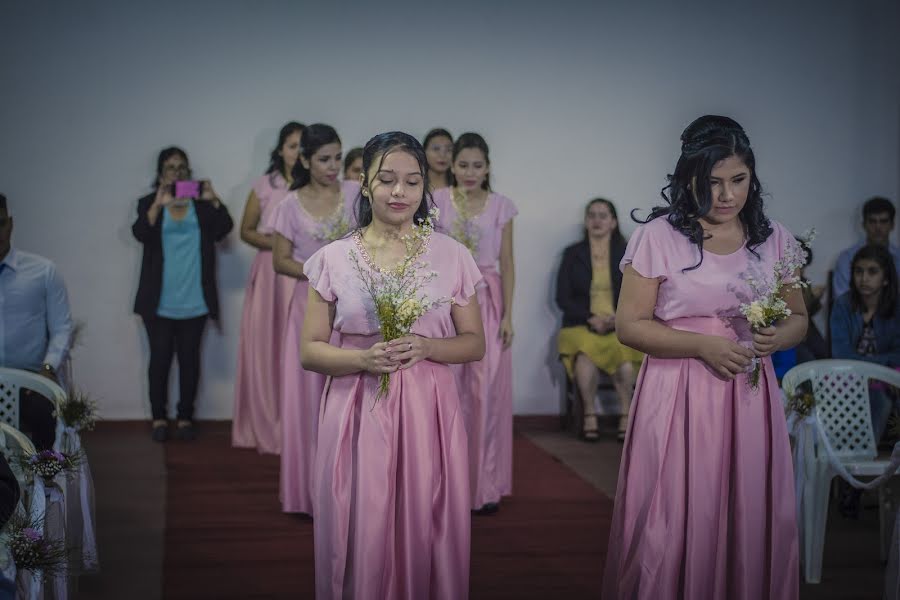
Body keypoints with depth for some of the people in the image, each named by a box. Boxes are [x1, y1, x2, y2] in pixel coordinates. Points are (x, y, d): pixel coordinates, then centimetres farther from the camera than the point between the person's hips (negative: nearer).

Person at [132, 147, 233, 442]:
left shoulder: (201, 202, 8)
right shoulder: (149, 203, 5)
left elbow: (223, 229, -6)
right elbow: (140, 233, -13)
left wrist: (214, 200, -21)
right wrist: (159, 204, -27)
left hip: (194, 300, 1)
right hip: (159, 301, -1)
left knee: (189, 358, 5)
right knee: (160, 358, 1)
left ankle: (185, 417, 14)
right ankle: (159, 418, 11)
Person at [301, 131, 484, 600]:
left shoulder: (451, 255, 2)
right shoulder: (333, 258, 2)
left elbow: (474, 344, 7)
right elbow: (310, 351, 2)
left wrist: (424, 347, -12)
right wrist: (364, 358, -16)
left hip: (427, 415, 0)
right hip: (356, 415, 0)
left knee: (425, 534, 4)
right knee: (361, 538, 3)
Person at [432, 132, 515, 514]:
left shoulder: (502, 206, 5)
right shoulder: (435, 202, 2)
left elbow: (507, 264, 5)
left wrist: (508, 314, -2)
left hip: (487, 303, 1)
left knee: (487, 392, -2)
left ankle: (485, 485, 7)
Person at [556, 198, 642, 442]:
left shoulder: (626, 254, 12)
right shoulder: (572, 254, 11)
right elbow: (562, 298, 5)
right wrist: (590, 318, -10)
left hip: (620, 324, 0)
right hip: (582, 324, 0)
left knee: (626, 364, -34)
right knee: (586, 359, -36)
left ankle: (626, 414, -13)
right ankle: (589, 415, -16)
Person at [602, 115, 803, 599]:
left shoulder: (773, 239, 7)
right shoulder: (658, 236, -4)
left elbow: (799, 318, 16)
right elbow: (628, 325, -5)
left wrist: (778, 337, -7)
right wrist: (704, 345, -15)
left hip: (750, 399, 3)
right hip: (678, 399, -3)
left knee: (750, 523, 6)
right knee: (674, 529, 1)